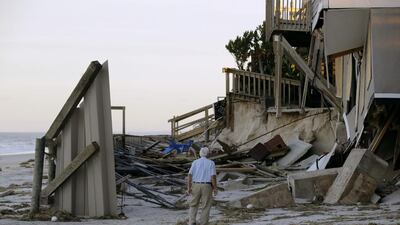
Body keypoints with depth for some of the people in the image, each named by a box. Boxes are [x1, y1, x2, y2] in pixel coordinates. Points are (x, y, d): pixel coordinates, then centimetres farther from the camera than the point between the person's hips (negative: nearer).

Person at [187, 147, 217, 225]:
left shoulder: (195, 162, 3)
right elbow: (213, 176, -11)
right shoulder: (211, 163, -3)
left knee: (193, 205, 13)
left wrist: (189, 188, -4)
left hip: (196, 186, 2)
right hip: (206, 186, -2)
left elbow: (190, 175, -5)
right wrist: (215, 189, -4)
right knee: (206, 207, 6)